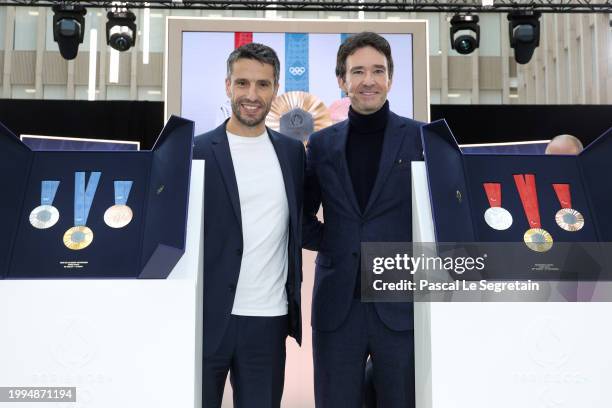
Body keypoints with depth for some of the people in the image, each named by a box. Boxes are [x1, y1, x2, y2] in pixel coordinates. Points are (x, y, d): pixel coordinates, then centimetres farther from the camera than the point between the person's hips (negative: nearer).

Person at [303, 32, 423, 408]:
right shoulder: (321, 144, 8)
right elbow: (303, 215, 17)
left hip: (403, 303, -2)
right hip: (336, 304, 2)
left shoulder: (421, 138, 1)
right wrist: (330, 242, 2)